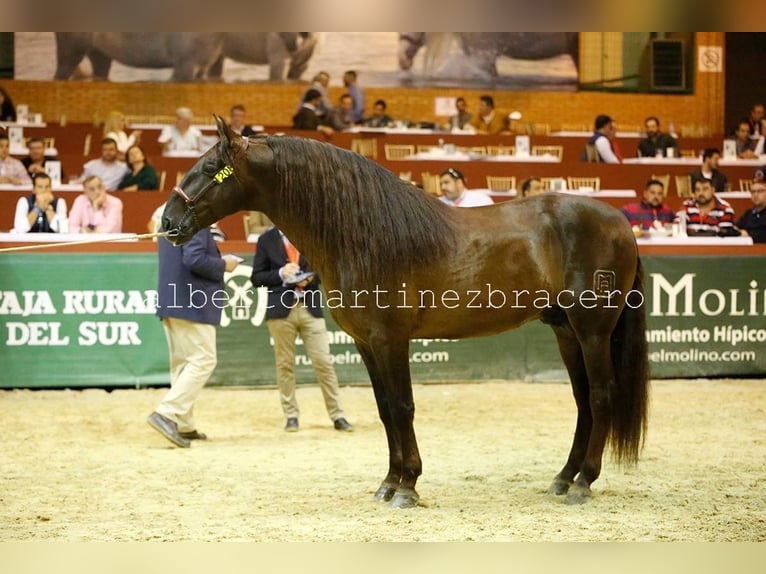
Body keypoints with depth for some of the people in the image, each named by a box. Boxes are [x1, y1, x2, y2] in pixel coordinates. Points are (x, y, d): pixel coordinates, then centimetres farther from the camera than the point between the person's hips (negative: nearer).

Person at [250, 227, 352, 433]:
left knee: (323, 362, -2)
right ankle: (291, 416, 15)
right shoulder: (266, 240, 3)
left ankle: (337, 416, 4)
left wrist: (311, 278, -10)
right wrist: (280, 273, -15)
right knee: (285, 364, 4)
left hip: (310, 307, 1)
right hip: (281, 309, -1)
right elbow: (256, 278, 2)